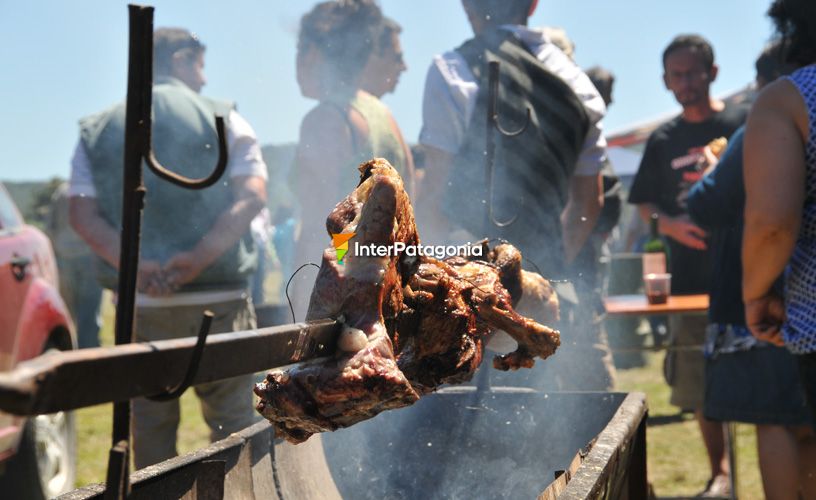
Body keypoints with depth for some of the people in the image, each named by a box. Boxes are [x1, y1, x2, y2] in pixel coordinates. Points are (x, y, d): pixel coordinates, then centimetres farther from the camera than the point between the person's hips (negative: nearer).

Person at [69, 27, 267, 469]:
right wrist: (200, 257, -18)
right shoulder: (222, 119, 3)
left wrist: (134, 266, -12)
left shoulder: (96, 131, 10)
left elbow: (82, 214, -2)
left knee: (149, 424, 11)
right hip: (218, 299, -2)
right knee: (232, 420, 8)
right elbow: (252, 196, -11)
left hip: (138, 302, 2)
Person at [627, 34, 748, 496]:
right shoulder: (664, 140, 11)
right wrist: (669, 224, -5)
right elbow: (644, 204, 15)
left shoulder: (745, 123, 3)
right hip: (690, 279, 3)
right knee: (699, 385, 7)